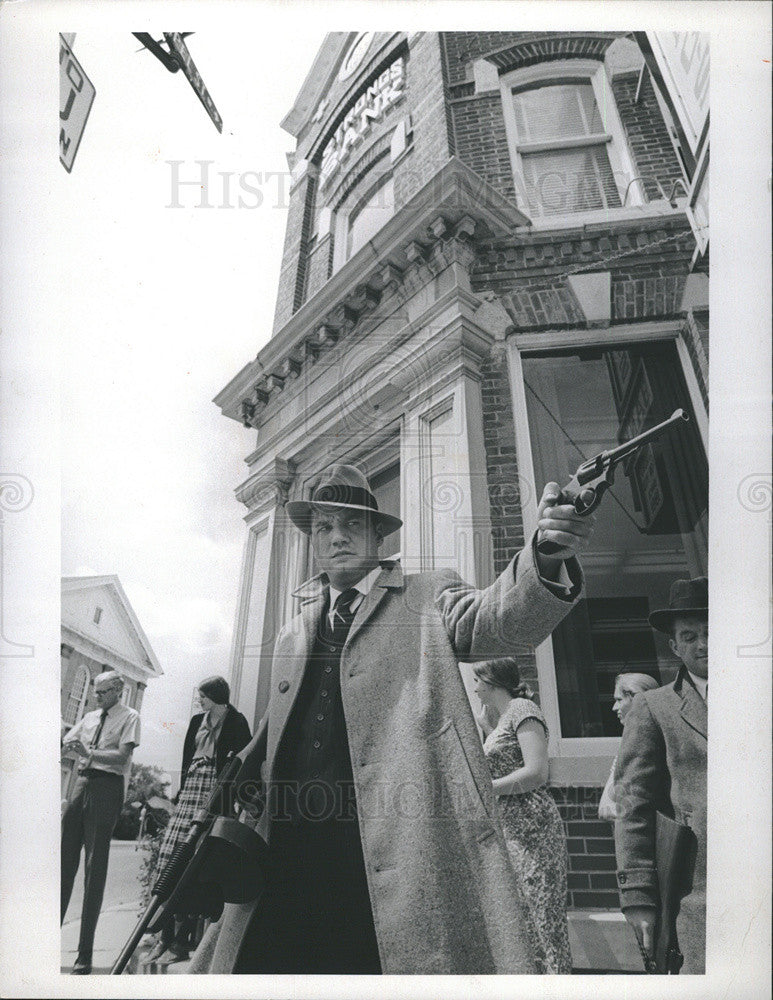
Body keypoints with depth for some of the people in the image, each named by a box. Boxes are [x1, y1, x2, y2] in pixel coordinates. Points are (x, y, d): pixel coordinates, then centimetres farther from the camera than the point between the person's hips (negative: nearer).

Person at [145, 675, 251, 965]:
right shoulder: (197, 721, 18)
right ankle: (165, 935, 4)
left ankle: (181, 941, 0)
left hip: (216, 790, -6)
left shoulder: (235, 721, -2)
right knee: (169, 855, -2)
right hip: (191, 788, 7)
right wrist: (181, 792, 16)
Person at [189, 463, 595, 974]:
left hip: (399, 843, -4)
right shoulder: (293, 634, 22)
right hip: (291, 849, 4)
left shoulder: (429, 598, 9)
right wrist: (235, 788, 7)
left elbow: (496, 619, -10)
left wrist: (546, 555, -30)